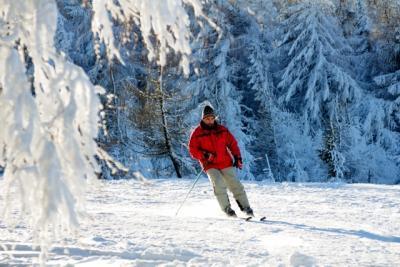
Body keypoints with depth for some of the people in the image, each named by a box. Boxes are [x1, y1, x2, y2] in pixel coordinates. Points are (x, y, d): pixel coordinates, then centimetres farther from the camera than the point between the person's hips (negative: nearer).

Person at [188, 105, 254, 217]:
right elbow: (193, 150, 0)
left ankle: (246, 207, 7)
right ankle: (226, 208, -9)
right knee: (218, 185, -21)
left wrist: (237, 157, 2)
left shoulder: (222, 130, 7)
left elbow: (232, 143, 13)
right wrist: (205, 155, -17)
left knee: (235, 185, -1)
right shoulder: (197, 133, 0)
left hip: (226, 163, 2)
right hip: (210, 165, -2)